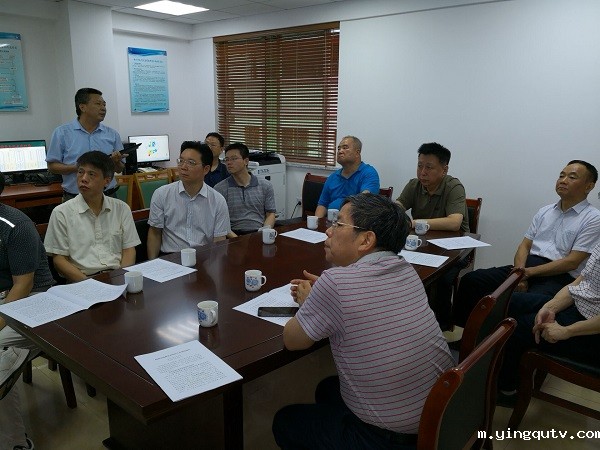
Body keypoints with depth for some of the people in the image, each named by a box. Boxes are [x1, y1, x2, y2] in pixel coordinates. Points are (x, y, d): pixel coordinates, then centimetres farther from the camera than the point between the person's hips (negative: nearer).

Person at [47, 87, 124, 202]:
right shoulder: (62, 133, 0)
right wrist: (76, 168, -17)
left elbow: (120, 169, 11)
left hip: (107, 197, 2)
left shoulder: (112, 134, 7)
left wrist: (116, 162, -11)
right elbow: (52, 166, 0)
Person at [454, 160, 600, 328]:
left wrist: (529, 272, -13)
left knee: (515, 301, -37)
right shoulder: (545, 211, 20)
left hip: (559, 277, -6)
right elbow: (524, 246, 13)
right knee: (471, 280, -14)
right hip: (526, 268, 6)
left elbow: (572, 262, -9)